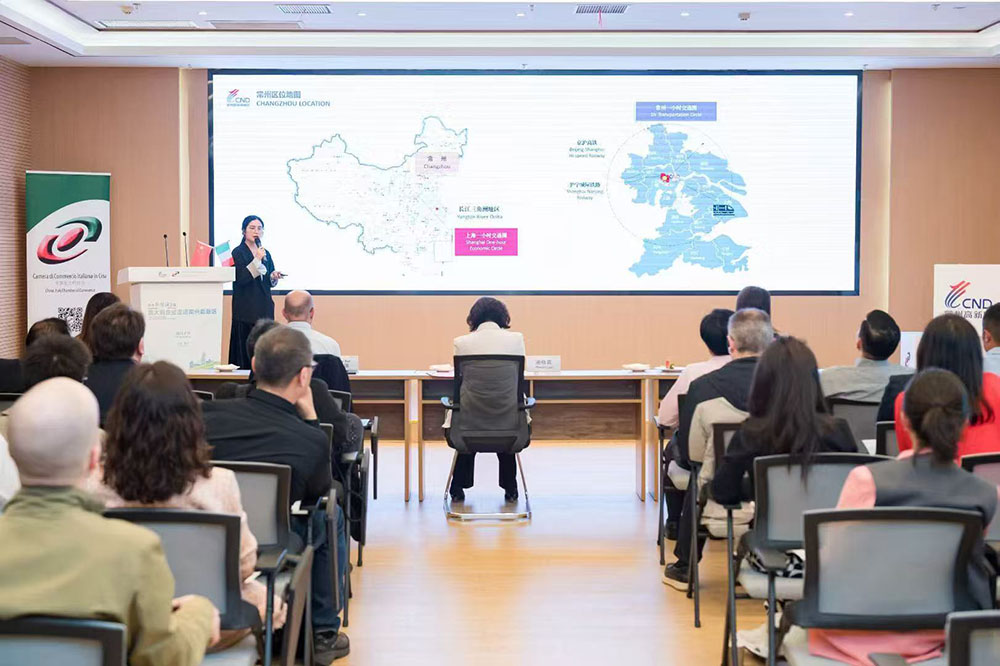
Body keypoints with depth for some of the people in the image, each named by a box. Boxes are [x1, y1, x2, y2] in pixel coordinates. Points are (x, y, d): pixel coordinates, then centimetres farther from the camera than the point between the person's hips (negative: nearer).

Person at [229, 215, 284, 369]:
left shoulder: (265, 254, 14)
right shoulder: (238, 252, -4)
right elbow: (240, 279, -17)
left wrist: (274, 277, -1)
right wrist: (257, 260, -19)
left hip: (264, 308, 6)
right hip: (246, 309, -6)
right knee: (246, 351, -7)